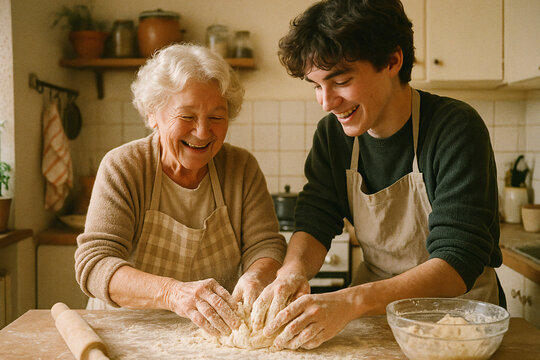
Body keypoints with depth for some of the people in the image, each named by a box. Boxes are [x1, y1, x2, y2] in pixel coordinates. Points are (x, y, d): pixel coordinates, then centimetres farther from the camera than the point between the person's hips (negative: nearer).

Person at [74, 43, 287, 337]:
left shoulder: (242, 168, -1)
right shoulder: (122, 168, -10)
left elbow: (266, 246, -4)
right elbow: (93, 265, -20)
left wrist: (256, 278, -29)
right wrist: (173, 292, -37)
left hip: (218, 333, 4)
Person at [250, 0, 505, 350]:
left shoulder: (457, 128, -18)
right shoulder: (333, 133, -1)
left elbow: (459, 263, -25)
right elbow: (315, 223, 0)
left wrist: (352, 301, -38)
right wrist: (293, 270, -23)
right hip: (375, 310, 4)